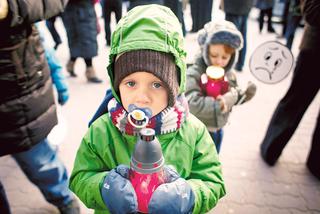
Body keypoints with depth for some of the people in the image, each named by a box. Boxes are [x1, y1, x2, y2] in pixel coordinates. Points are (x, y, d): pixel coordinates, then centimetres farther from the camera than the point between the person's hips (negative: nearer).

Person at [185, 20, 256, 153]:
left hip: (218, 129, 6)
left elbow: (233, 96, 8)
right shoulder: (194, 74, -27)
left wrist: (244, 94, -13)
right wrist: (220, 103, -39)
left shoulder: (228, 73, -5)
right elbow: (193, 104, -37)